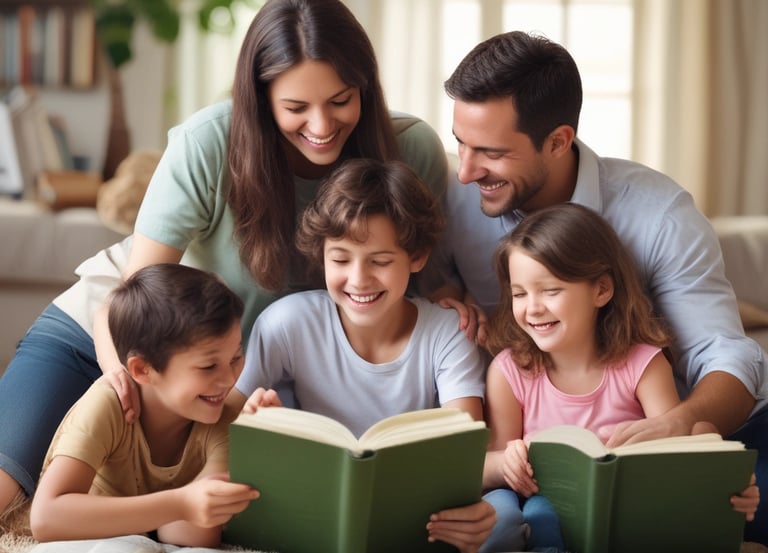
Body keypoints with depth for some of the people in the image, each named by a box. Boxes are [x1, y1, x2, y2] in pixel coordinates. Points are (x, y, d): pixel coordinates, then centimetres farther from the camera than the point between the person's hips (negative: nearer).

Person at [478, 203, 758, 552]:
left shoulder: (643, 365, -4)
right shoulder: (509, 370, -1)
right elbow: (487, 468, -1)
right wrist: (506, 463, -27)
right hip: (540, 502, 3)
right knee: (497, 511, -33)